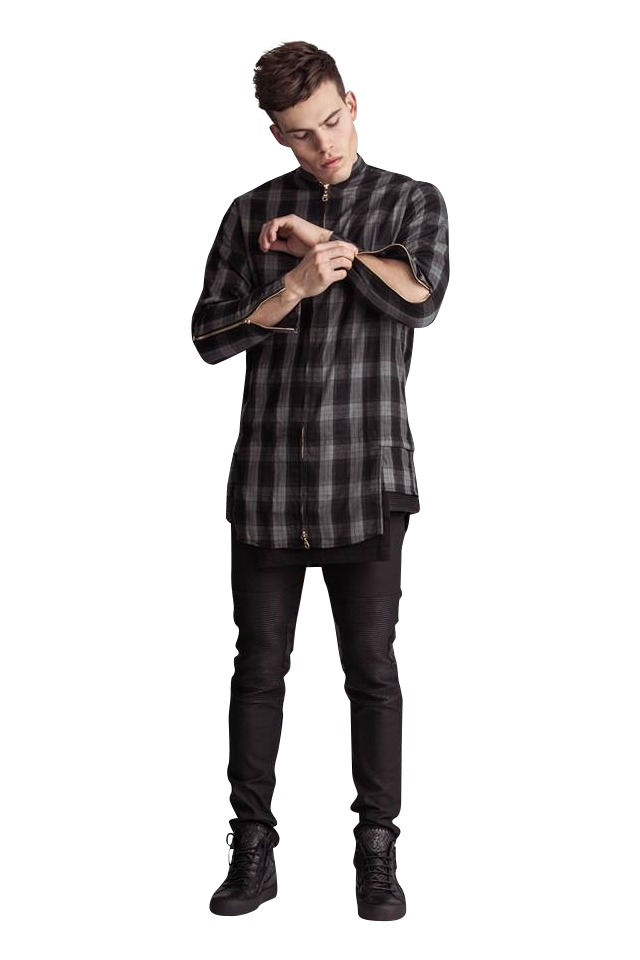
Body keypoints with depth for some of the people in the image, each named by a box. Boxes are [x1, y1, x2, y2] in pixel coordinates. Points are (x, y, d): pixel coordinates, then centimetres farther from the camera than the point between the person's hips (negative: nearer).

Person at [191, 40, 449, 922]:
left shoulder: (413, 203, 5)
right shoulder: (252, 214, 9)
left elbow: (421, 297, -14)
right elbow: (208, 336, 1)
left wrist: (322, 238, -11)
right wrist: (291, 289, -14)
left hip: (366, 481, -2)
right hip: (266, 479, 2)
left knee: (371, 668, 2)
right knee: (259, 667, 6)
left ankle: (377, 857, 14)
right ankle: (253, 854, 17)